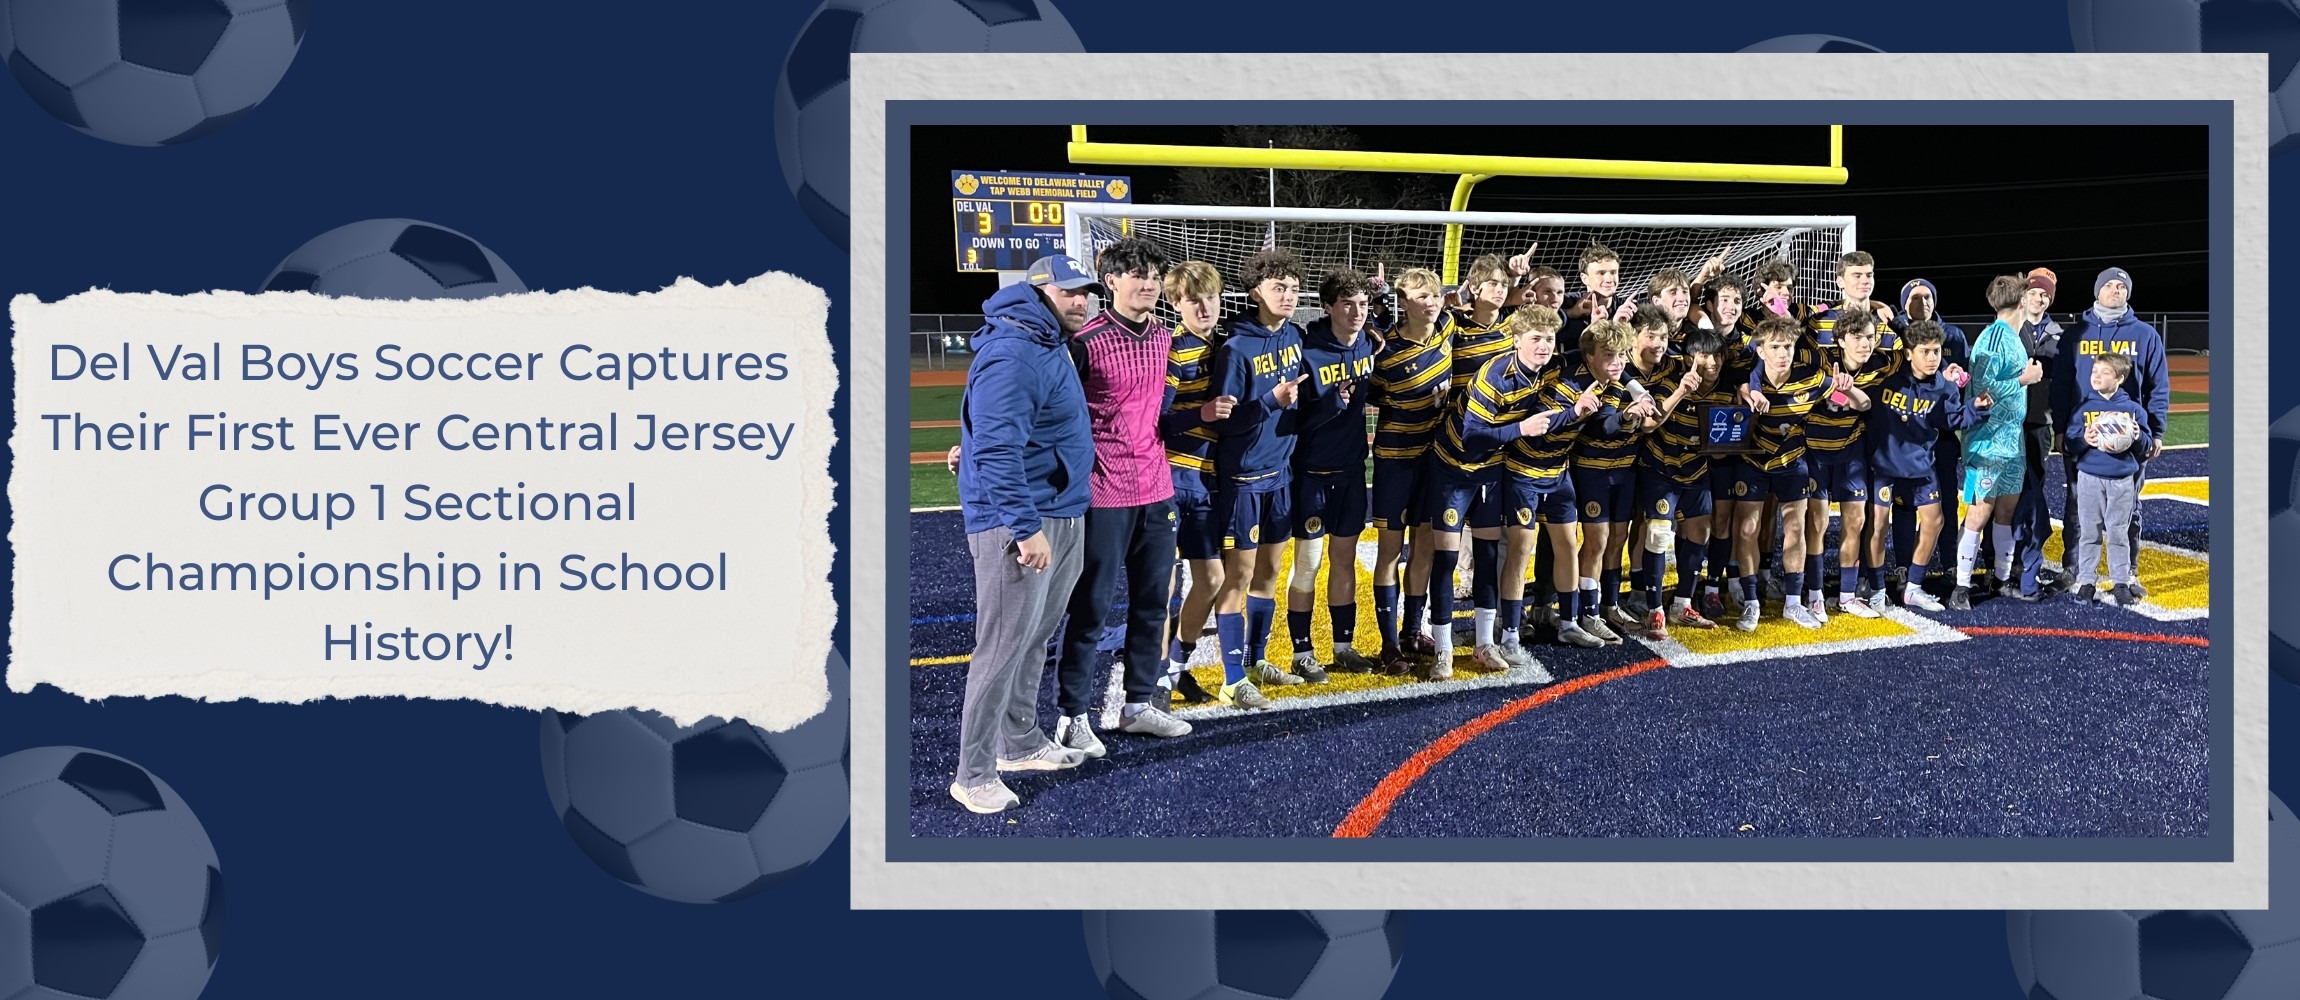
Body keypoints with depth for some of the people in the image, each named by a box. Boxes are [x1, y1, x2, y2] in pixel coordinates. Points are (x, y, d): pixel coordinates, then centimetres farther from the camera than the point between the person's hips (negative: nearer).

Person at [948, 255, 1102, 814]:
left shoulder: (1049, 346, 15)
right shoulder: (1011, 355, -18)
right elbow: (999, 449, -24)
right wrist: (1026, 527, -25)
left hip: (1063, 518, 10)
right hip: (1017, 524, -10)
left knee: (1036, 640, 17)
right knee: (1004, 645, -8)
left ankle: (1021, 743, 30)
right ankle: (974, 774, -3)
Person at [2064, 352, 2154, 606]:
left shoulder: (2132, 409, 2)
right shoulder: (2083, 408, 3)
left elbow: (2145, 446, 5)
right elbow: (2070, 444, 1)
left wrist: (2138, 436, -16)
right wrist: (2084, 440, -19)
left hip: (2122, 479, -1)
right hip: (2090, 477, 1)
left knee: (2118, 534, 3)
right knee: (2089, 534, 5)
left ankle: (2121, 583, 10)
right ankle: (2086, 582, 12)